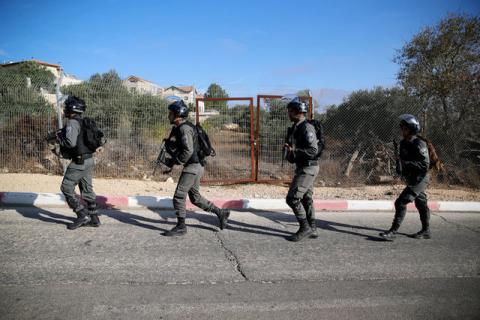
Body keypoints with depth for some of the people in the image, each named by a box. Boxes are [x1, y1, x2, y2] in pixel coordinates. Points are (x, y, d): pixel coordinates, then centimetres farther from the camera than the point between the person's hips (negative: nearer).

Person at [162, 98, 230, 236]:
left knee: (179, 196, -4)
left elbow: (188, 151, -24)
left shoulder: (184, 128, -16)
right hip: (195, 166, 10)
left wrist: (173, 162, -16)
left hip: (193, 166, -10)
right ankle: (221, 213, 24)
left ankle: (181, 227, 6)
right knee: (195, 197, 17)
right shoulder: (179, 128, 16)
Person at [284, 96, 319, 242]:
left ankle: (305, 227, 2)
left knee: (292, 198, -10)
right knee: (306, 199, 15)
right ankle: (312, 229, 25)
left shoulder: (307, 128, -18)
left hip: (308, 168, -10)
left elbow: (313, 151, -24)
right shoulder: (295, 128, 13)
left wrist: (294, 150, -21)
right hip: (302, 168, 10)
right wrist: (289, 150, 4)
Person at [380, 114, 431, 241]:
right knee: (421, 204, 20)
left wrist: (405, 163, -27)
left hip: (419, 180, -9)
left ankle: (393, 232, -10)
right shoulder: (403, 143, 8)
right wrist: (399, 162, -1)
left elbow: (425, 164, -24)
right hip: (412, 179, 9)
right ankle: (425, 231, 33)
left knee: (401, 202, -15)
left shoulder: (419, 144, -19)